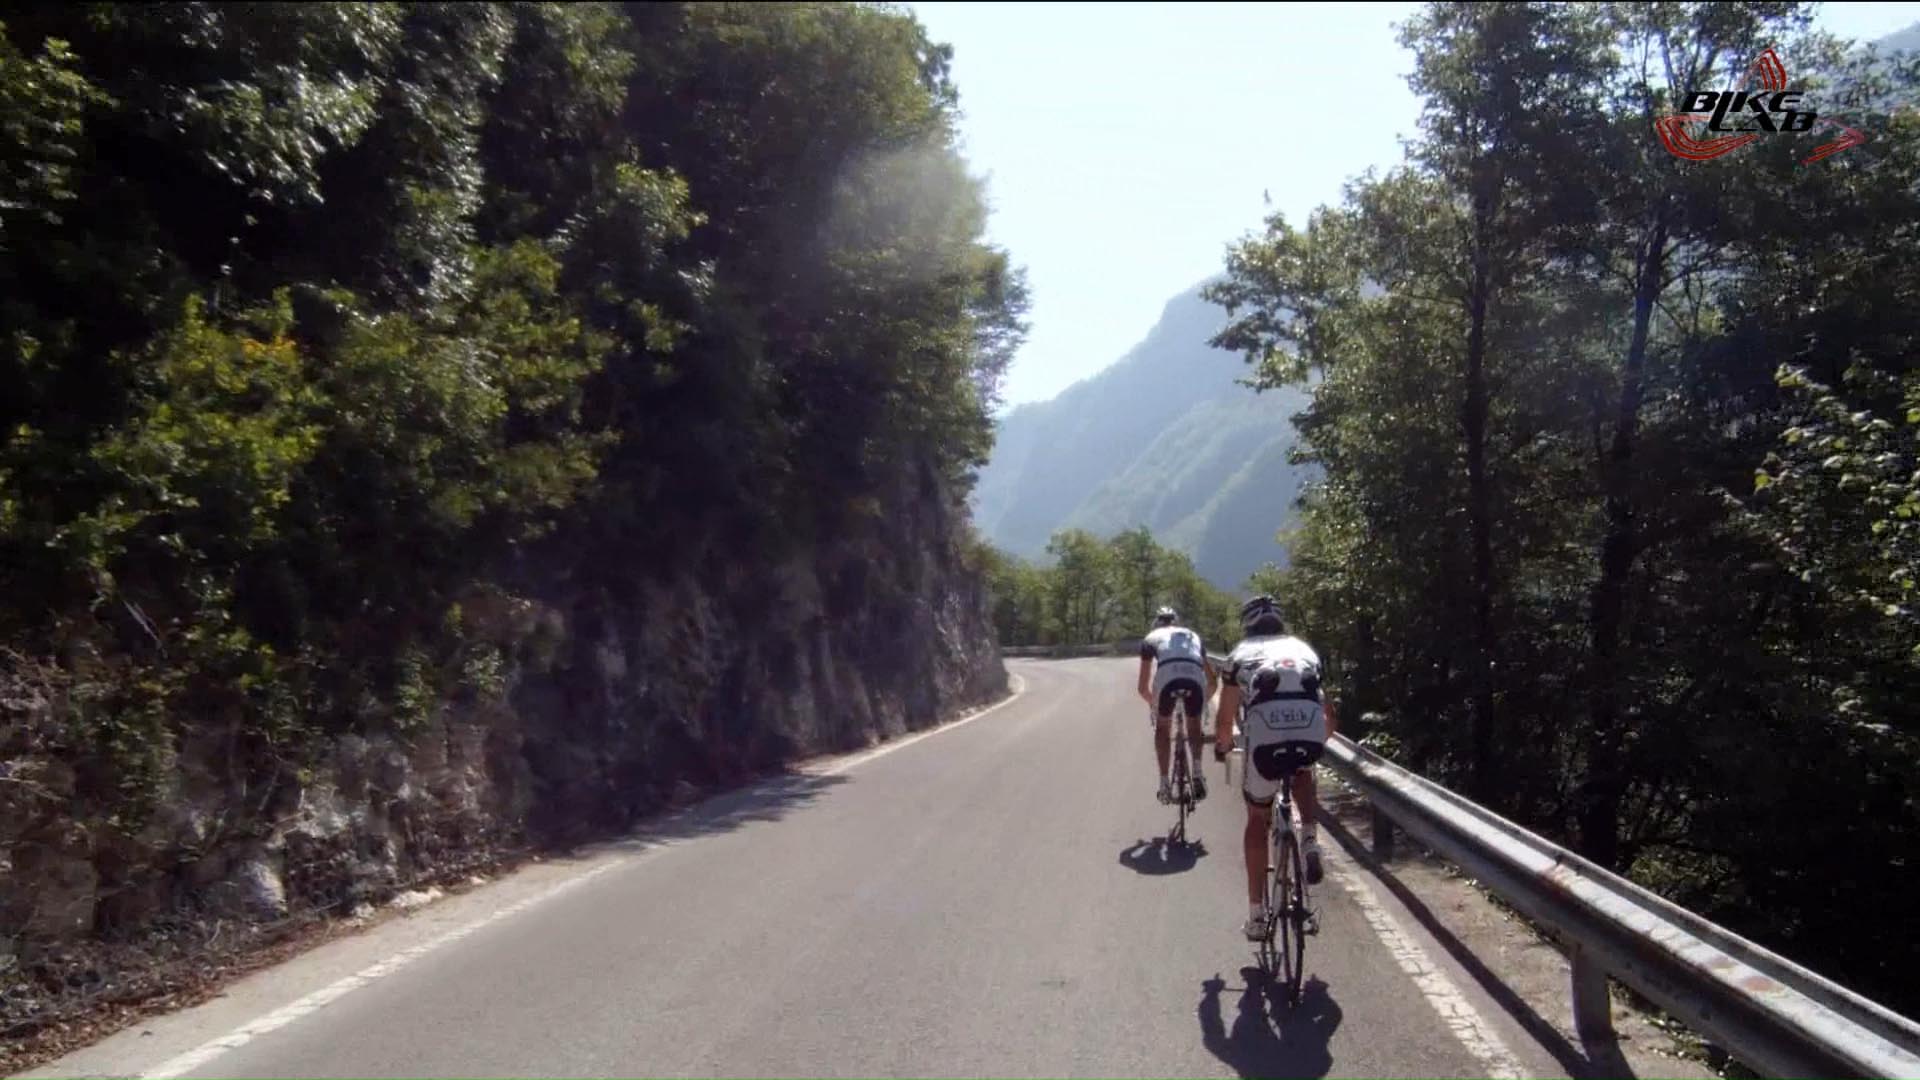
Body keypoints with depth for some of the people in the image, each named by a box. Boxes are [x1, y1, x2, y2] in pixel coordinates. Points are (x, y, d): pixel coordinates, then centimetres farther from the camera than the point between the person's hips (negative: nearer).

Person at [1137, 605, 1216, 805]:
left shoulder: (1151, 637, 31)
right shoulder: (1192, 635, 37)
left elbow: (1143, 688, 30)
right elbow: (1212, 681, 39)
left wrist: (1153, 704, 49)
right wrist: (1204, 701, 57)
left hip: (1167, 676, -1)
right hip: (1195, 678, 2)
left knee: (1163, 727, 23)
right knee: (1194, 726, 26)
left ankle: (1164, 784, 16)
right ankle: (1196, 773, 6)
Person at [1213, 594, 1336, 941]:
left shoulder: (1241, 654, 23)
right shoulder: (1303, 648, 29)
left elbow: (1225, 720, 23)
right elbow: (1329, 714, 32)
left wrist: (1222, 746, 43)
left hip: (1265, 735, -2)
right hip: (1311, 734, 2)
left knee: (1257, 819, 21)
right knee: (1303, 774, 39)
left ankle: (1256, 915, 21)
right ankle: (1310, 840, 13)